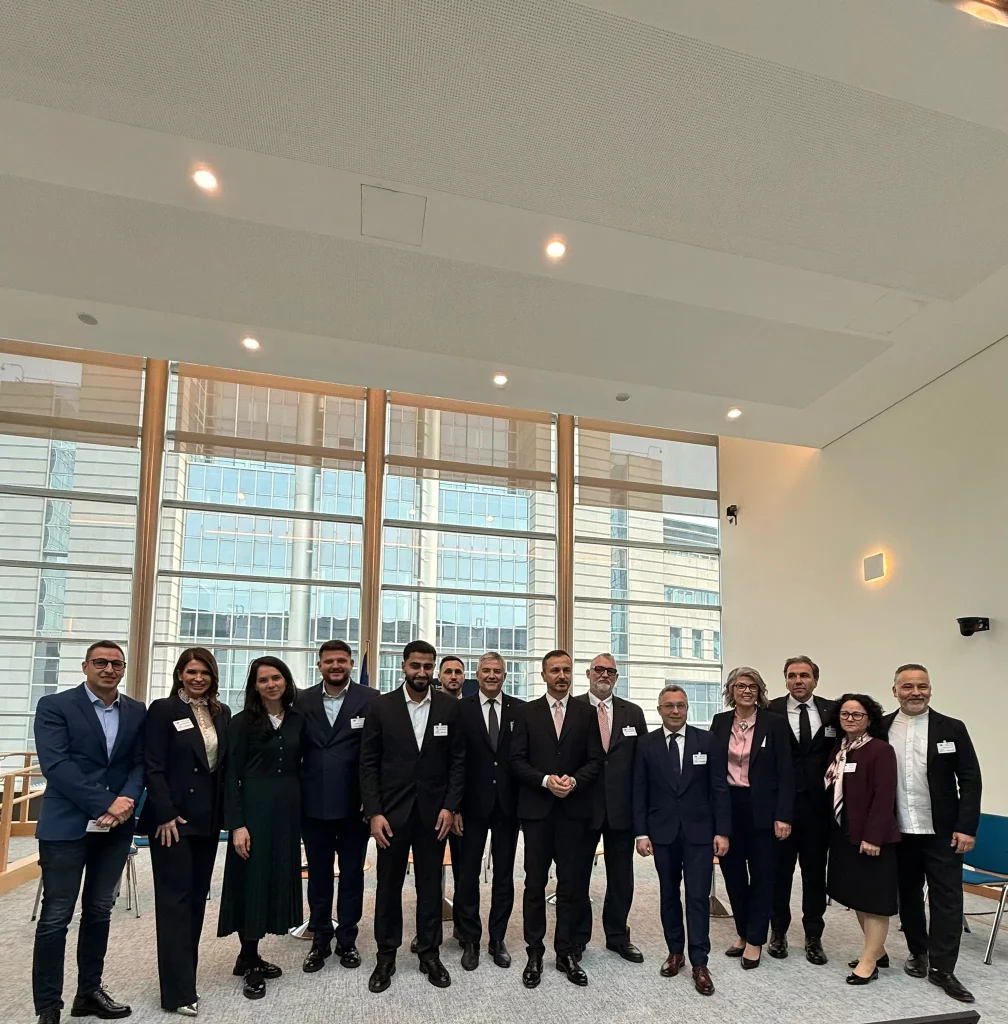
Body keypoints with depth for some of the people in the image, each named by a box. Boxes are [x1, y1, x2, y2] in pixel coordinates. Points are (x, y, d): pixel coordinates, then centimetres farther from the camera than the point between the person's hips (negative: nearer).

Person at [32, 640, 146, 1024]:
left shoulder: (137, 712, 7)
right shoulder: (54, 706, -6)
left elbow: (140, 763, 5)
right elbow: (56, 765, -15)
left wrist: (127, 801, -15)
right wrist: (105, 804, -19)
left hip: (116, 826, 4)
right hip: (66, 825, -4)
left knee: (99, 911, 13)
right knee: (56, 916, 2)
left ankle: (89, 991, 27)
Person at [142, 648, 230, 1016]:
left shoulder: (221, 713, 8)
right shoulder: (163, 709, -7)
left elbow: (225, 765, 10)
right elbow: (154, 768, -11)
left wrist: (224, 813, 5)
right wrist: (166, 815, -16)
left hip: (208, 818, 6)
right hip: (173, 817, -6)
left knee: (197, 896, 12)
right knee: (175, 898, -1)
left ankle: (185, 972, 25)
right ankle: (178, 990, 4)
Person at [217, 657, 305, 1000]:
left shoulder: (297, 720, 5)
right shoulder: (243, 722, -6)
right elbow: (232, 776, -9)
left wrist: (298, 808, 6)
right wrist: (236, 824, -15)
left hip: (288, 807, 5)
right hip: (255, 806, -5)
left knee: (278, 877, 10)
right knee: (252, 879, 1)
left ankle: (249, 956, 26)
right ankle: (250, 962, 15)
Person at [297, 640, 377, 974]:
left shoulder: (369, 700, -6)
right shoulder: (303, 701, 2)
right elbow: (295, 750, 4)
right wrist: (294, 795, 0)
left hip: (353, 803, -2)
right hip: (313, 804, 2)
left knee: (352, 872, 12)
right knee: (318, 873, 14)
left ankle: (347, 940, 27)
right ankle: (320, 940, 28)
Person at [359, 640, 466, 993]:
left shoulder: (450, 706, -1)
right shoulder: (381, 705, -4)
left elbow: (458, 760, 1)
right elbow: (368, 763, -3)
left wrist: (450, 806, -6)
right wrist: (374, 812, -9)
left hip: (433, 811, 1)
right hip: (391, 811, -1)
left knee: (430, 885, 11)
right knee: (388, 885, 10)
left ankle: (429, 953, 26)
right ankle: (386, 956, 26)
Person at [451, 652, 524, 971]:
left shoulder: (520, 710, 0)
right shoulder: (461, 709, -3)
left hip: (508, 804, 1)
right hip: (473, 804, -1)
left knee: (504, 875, 12)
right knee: (467, 874, 8)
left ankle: (497, 938, 27)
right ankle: (470, 941, 23)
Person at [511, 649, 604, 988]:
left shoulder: (586, 713, 6)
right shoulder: (527, 712, 3)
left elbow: (595, 760, 2)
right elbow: (517, 760, -1)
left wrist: (573, 780, -15)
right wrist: (546, 780, -15)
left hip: (573, 810, 1)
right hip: (536, 809, -1)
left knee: (572, 884, 6)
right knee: (535, 884, 6)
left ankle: (567, 952, 19)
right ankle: (534, 954, 18)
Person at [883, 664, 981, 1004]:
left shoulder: (952, 729, -3)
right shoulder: (881, 729, -2)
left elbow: (970, 781, -3)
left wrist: (966, 827, -8)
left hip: (942, 832, -1)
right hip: (898, 832, 1)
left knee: (947, 897, 1)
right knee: (908, 895, 13)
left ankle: (941, 967, 11)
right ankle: (918, 952, 30)